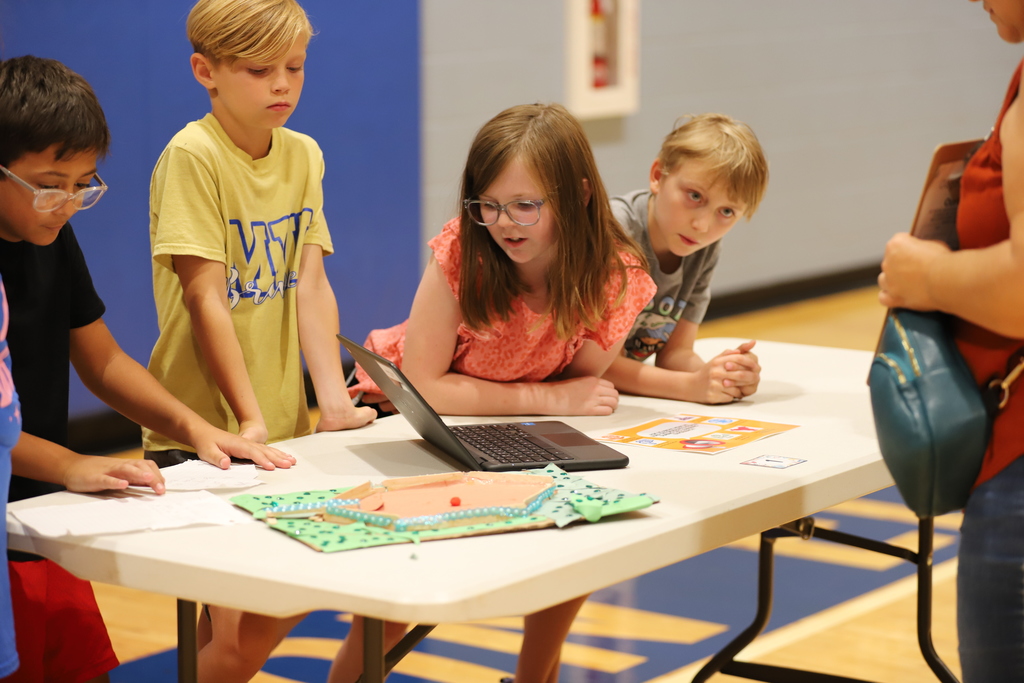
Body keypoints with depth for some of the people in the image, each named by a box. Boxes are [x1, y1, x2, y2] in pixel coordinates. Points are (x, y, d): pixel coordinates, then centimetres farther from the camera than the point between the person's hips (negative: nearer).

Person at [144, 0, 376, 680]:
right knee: (243, 628, -11)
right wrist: (249, 421, -20)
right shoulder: (192, 156, -14)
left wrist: (335, 401, -11)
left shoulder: (304, 156, 7)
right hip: (202, 430, -6)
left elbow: (310, 286, 0)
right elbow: (206, 300, -17)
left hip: (285, 424, 6)